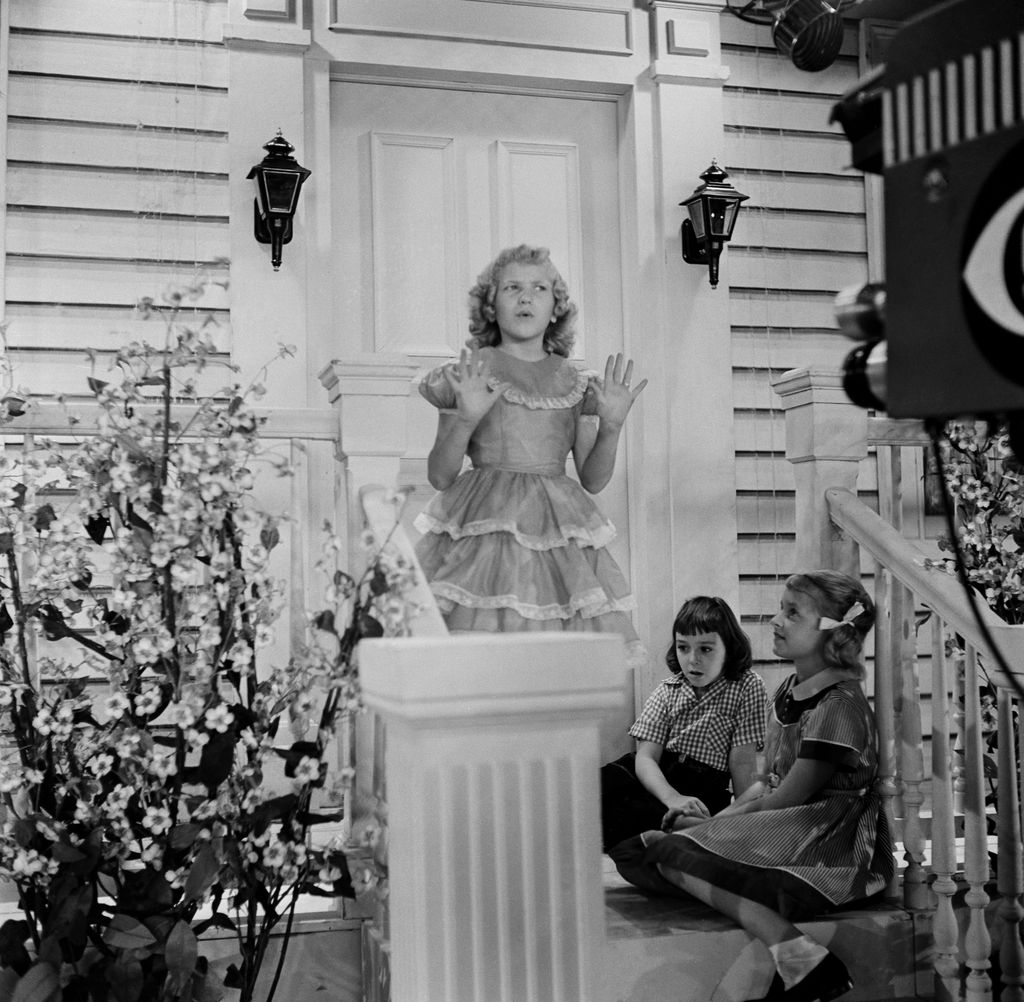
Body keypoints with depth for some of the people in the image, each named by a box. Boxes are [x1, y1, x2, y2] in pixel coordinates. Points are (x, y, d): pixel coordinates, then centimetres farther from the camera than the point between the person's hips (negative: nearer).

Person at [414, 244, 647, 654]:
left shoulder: (575, 383, 13)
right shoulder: (469, 373, 5)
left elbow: (592, 480, 11)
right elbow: (439, 477, 1)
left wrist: (611, 427, -6)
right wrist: (465, 419, -15)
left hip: (559, 534, 3)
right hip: (484, 527, -3)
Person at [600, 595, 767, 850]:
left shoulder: (747, 687, -3)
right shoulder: (668, 691, 4)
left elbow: (742, 762, -3)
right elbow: (646, 756, -7)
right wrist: (672, 797, -27)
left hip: (703, 788, -2)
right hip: (654, 779, 2)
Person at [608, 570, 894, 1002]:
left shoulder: (839, 705, -14)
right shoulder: (787, 692, 15)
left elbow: (789, 797, -15)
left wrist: (712, 824, -6)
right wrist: (712, 818, 3)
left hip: (831, 837, -9)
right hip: (788, 827, 9)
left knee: (678, 855, -22)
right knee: (652, 850, -6)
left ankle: (802, 960, -29)